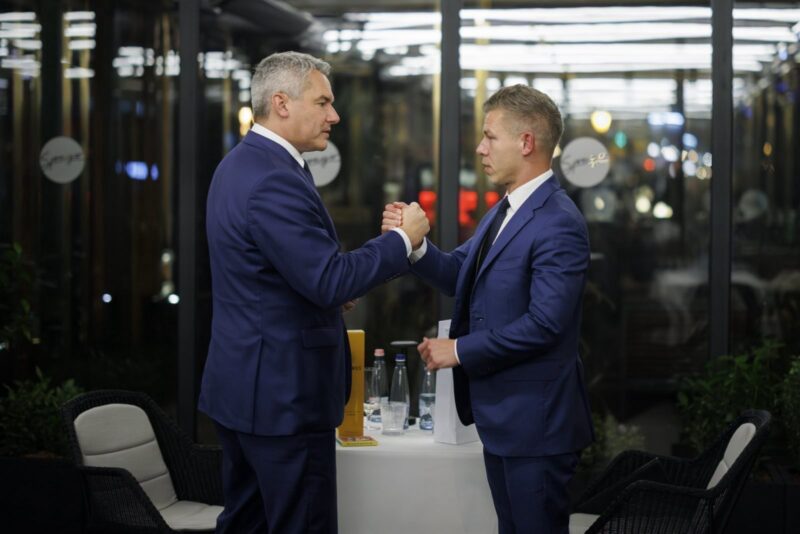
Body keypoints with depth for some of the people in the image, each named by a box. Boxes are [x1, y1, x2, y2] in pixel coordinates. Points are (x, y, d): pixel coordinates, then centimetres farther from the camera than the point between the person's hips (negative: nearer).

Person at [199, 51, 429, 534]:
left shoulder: (242, 164, 11)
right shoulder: (275, 181, -22)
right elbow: (330, 282, -25)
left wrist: (332, 289, 14)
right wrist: (403, 238, -14)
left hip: (245, 383, 11)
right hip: (282, 391, -11)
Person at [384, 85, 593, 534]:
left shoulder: (558, 224, -20)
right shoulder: (506, 209, 11)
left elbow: (544, 323, -26)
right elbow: (460, 276, 12)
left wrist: (459, 350, -19)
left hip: (535, 420, -10)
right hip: (500, 414, 10)